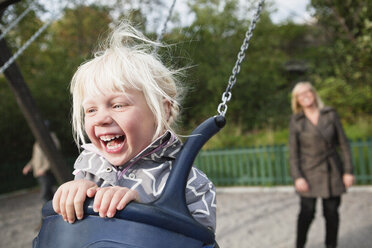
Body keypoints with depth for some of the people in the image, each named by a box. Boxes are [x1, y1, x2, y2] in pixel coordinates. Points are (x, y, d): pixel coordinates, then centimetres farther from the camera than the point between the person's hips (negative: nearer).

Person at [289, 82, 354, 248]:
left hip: (332, 172, 2)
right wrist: (298, 177, -10)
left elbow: (343, 144, 3)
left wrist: (348, 171, -1)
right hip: (309, 173, -1)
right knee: (307, 213, -3)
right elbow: (293, 153, -2)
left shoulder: (330, 114, 1)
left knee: (332, 213, 4)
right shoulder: (296, 121, -2)